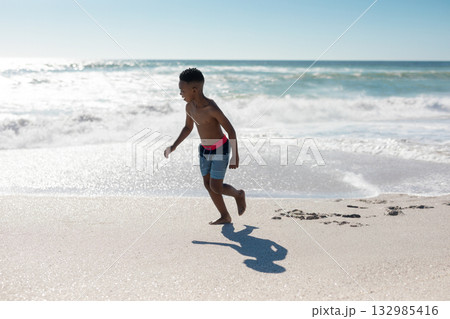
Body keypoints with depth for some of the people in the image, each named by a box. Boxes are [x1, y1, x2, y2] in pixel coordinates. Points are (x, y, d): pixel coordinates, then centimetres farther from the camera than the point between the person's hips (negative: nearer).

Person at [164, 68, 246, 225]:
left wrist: (235, 156, -19)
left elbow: (231, 130, -21)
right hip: (204, 149, 7)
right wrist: (174, 146, 4)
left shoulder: (212, 108, -28)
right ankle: (225, 216, 22)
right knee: (208, 185, 9)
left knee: (216, 187, -6)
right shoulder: (189, 107, -6)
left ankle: (239, 194, 24)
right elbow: (188, 127, 12)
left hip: (220, 149, -7)